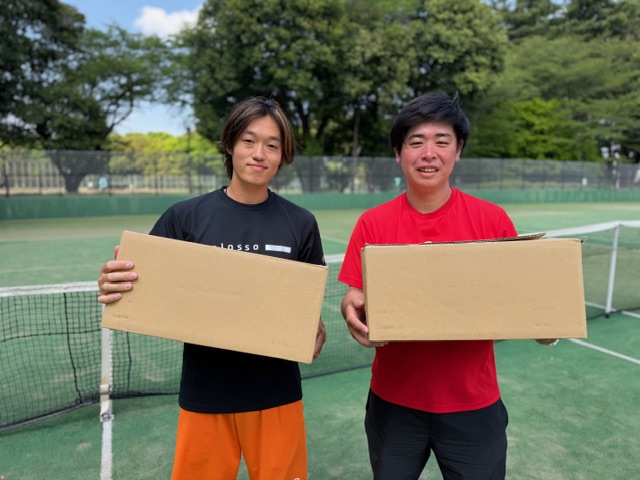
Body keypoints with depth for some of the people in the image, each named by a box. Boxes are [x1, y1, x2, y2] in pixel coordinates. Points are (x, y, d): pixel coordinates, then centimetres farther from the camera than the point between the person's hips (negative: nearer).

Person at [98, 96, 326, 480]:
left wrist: (316, 334, -14)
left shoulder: (301, 223, -2)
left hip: (276, 393, 1)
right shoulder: (185, 217, -5)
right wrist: (114, 288, -20)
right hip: (204, 393, 0)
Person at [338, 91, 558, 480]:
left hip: (473, 406, 0)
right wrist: (353, 312, -25)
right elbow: (357, 299, -4)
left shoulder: (493, 220, -7)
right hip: (393, 403, 1)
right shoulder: (373, 224, -6)